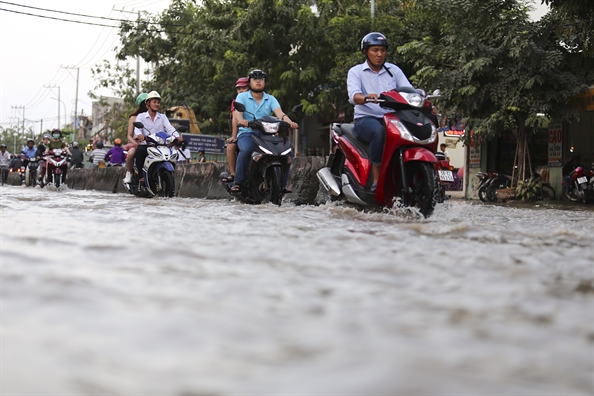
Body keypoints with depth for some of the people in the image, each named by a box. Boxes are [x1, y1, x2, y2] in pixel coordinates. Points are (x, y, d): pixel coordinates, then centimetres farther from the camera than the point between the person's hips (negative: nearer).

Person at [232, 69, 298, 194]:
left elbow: (279, 112, -4)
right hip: (246, 133, -3)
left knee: (288, 151, -17)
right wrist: (241, 120, -38)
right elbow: (237, 112, -13)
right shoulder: (242, 97, 6)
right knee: (246, 149, -38)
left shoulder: (270, 99, 14)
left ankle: (282, 184, -5)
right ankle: (237, 183, -28)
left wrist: (289, 122, -27)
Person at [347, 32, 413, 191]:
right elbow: (353, 96, -15)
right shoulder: (356, 71, 5)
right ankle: (377, 178, -35)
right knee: (379, 131, -39)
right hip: (366, 119, -3)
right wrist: (366, 97, -38)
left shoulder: (394, 70, 16)